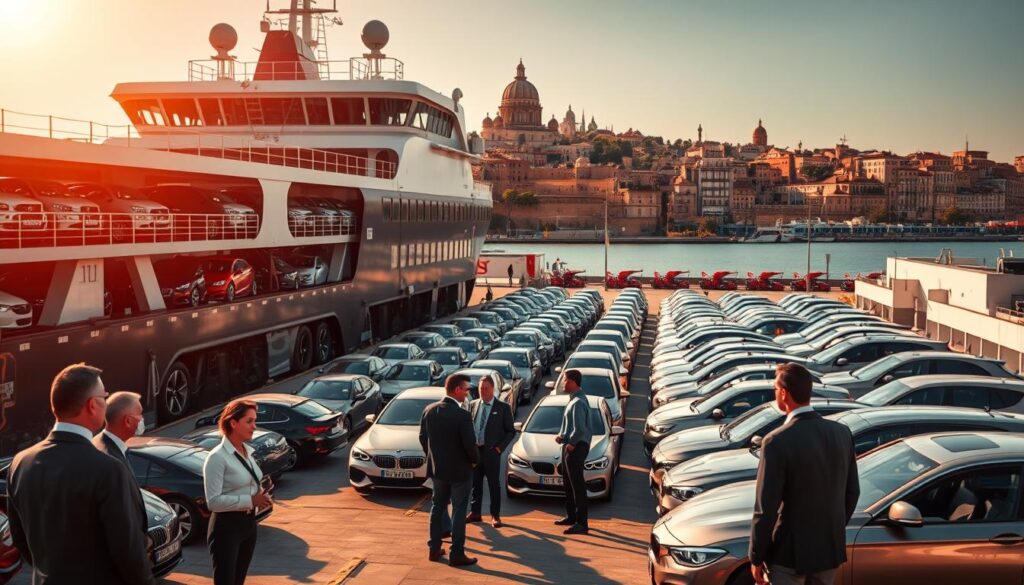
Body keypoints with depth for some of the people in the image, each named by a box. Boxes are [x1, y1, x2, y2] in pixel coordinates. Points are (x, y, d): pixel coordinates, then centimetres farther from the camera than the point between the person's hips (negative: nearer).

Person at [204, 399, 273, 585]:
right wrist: (250, 500, -23)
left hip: (249, 523, 8)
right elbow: (214, 501, -22)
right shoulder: (218, 457, -17)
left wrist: (261, 495, -1)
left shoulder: (247, 451, 9)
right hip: (227, 526, -8)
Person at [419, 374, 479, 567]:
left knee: (437, 508, 18)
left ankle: (434, 549, 25)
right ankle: (457, 554, 8)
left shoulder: (429, 410, -3)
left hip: (436, 468, 6)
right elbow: (470, 443, -20)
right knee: (458, 511, 5)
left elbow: (423, 437, 6)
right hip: (459, 469, -6)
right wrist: (475, 460, -1)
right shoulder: (462, 415, -22)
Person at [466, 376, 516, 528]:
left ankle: (495, 515, 10)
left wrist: (500, 447, -8)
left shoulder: (503, 408, -3)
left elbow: (511, 431, 0)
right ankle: (475, 512, 22)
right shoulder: (472, 405, 8)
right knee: (475, 483, 11)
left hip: (491, 452, -4)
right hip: (474, 451, 4)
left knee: (494, 485, 3)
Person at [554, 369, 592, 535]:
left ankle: (581, 523, -6)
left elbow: (580, 429, -28)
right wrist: (561, 435, 9)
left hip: (575, 447, -11)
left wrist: (571, 443, -14)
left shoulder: (578, 402, -20)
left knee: (577, 485, -8)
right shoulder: (574, 399, 12)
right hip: (569, 446, 11)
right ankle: (571, 517, 31)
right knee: (568, 484, 20)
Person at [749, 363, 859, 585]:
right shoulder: (842, 433, -3)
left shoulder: (777, 442, -22)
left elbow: (766, 508, -19)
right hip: (830, 548, 6)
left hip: (790, 552, -6)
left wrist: (756, 558, -8)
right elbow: (852, 491, 8)